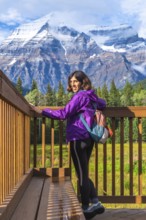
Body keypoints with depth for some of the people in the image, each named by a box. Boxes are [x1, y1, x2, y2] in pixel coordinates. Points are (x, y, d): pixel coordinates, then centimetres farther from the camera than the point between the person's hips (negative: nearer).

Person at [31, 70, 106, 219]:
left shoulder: (80, 96, -11)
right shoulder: (91, 96, 14)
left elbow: (64, 114, -19)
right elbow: (103, 104, 35)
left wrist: (42, 111, -17)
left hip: (78, 139, -9)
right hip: (88, 138, 9)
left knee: (82, 175, -1)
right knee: (84, 174, 17)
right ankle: (95, 203, 16)